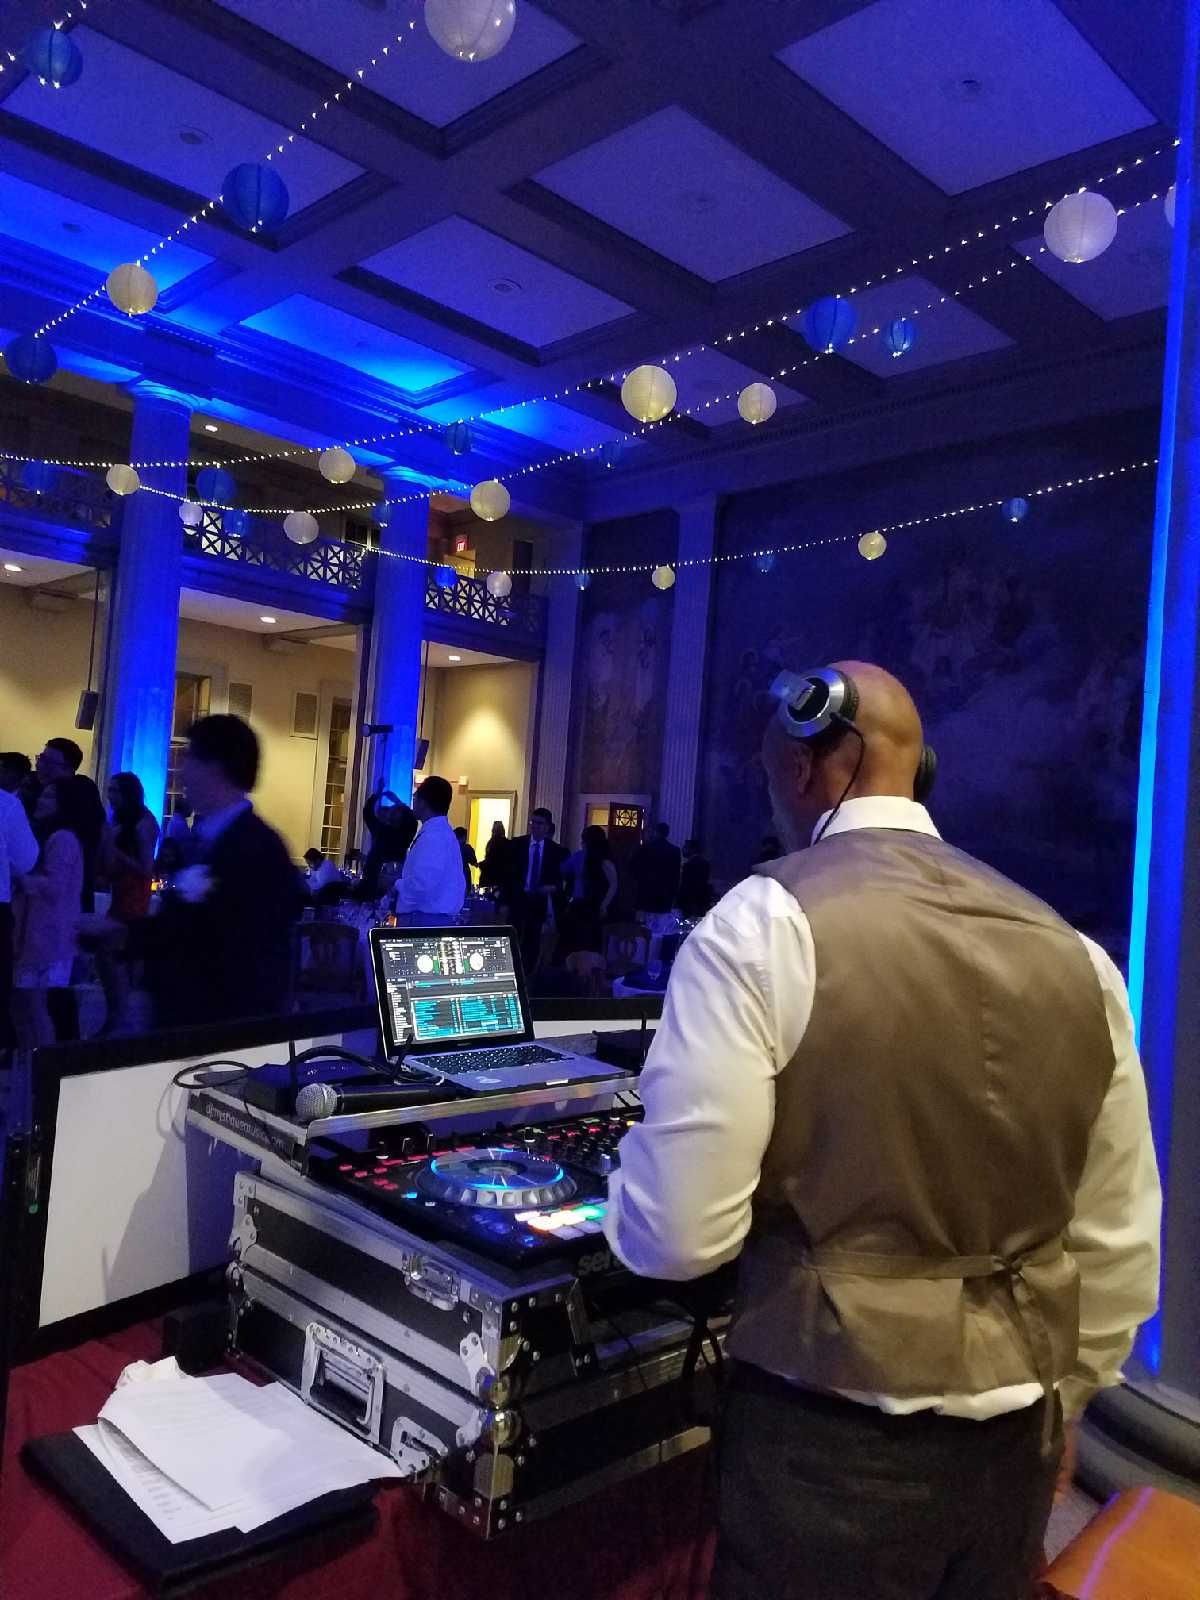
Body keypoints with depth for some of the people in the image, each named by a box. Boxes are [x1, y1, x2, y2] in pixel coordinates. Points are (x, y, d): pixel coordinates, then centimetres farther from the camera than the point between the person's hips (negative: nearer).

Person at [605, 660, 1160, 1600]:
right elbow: (1120, 1247, 6)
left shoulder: (765, 923, -17)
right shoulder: (1073, 952, 0)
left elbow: (675, 1234, -18)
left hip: (830, 1442, -5)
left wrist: (628, 1186, 3)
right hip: (1014, 1447, 5)